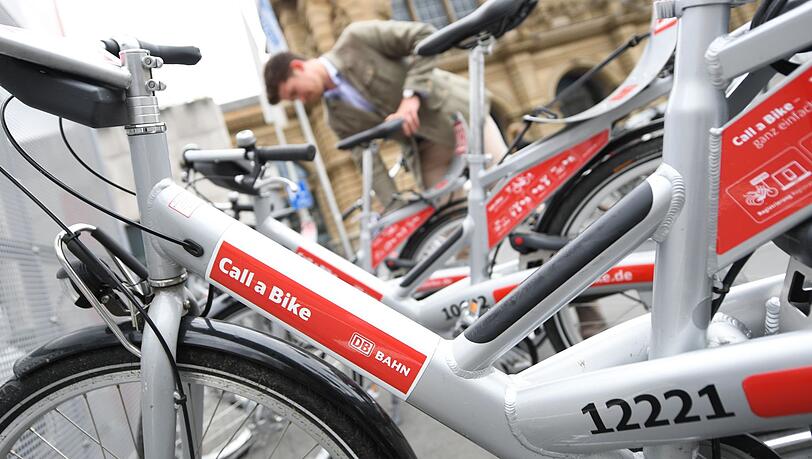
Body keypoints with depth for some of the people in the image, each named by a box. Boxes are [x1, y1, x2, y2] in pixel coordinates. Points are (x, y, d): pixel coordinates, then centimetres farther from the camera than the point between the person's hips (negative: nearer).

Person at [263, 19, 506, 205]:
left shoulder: (356, 39, -12)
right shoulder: (338, 117, 3)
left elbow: (425, 36, -17)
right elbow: (370, 164, -1)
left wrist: (411, 95, -26)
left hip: (458, 112, -5)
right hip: (427, 148, 5)